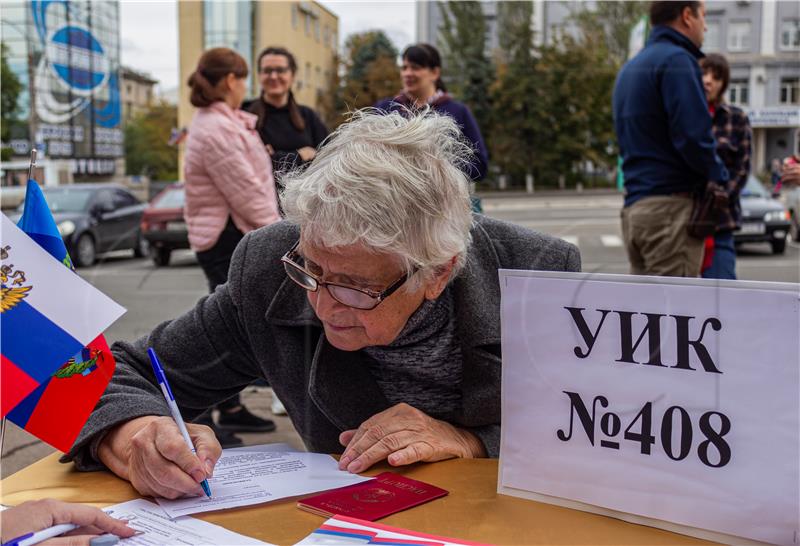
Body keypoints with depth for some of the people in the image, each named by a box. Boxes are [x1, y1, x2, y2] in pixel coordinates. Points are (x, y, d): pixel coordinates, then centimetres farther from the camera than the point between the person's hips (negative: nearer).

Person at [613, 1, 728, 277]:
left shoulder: (629, 68, 20)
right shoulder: (677, 60, -9)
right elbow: (693, 136, -19)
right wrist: (720, 177, -2)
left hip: (634, 207, 9)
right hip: (673, 203, -9)